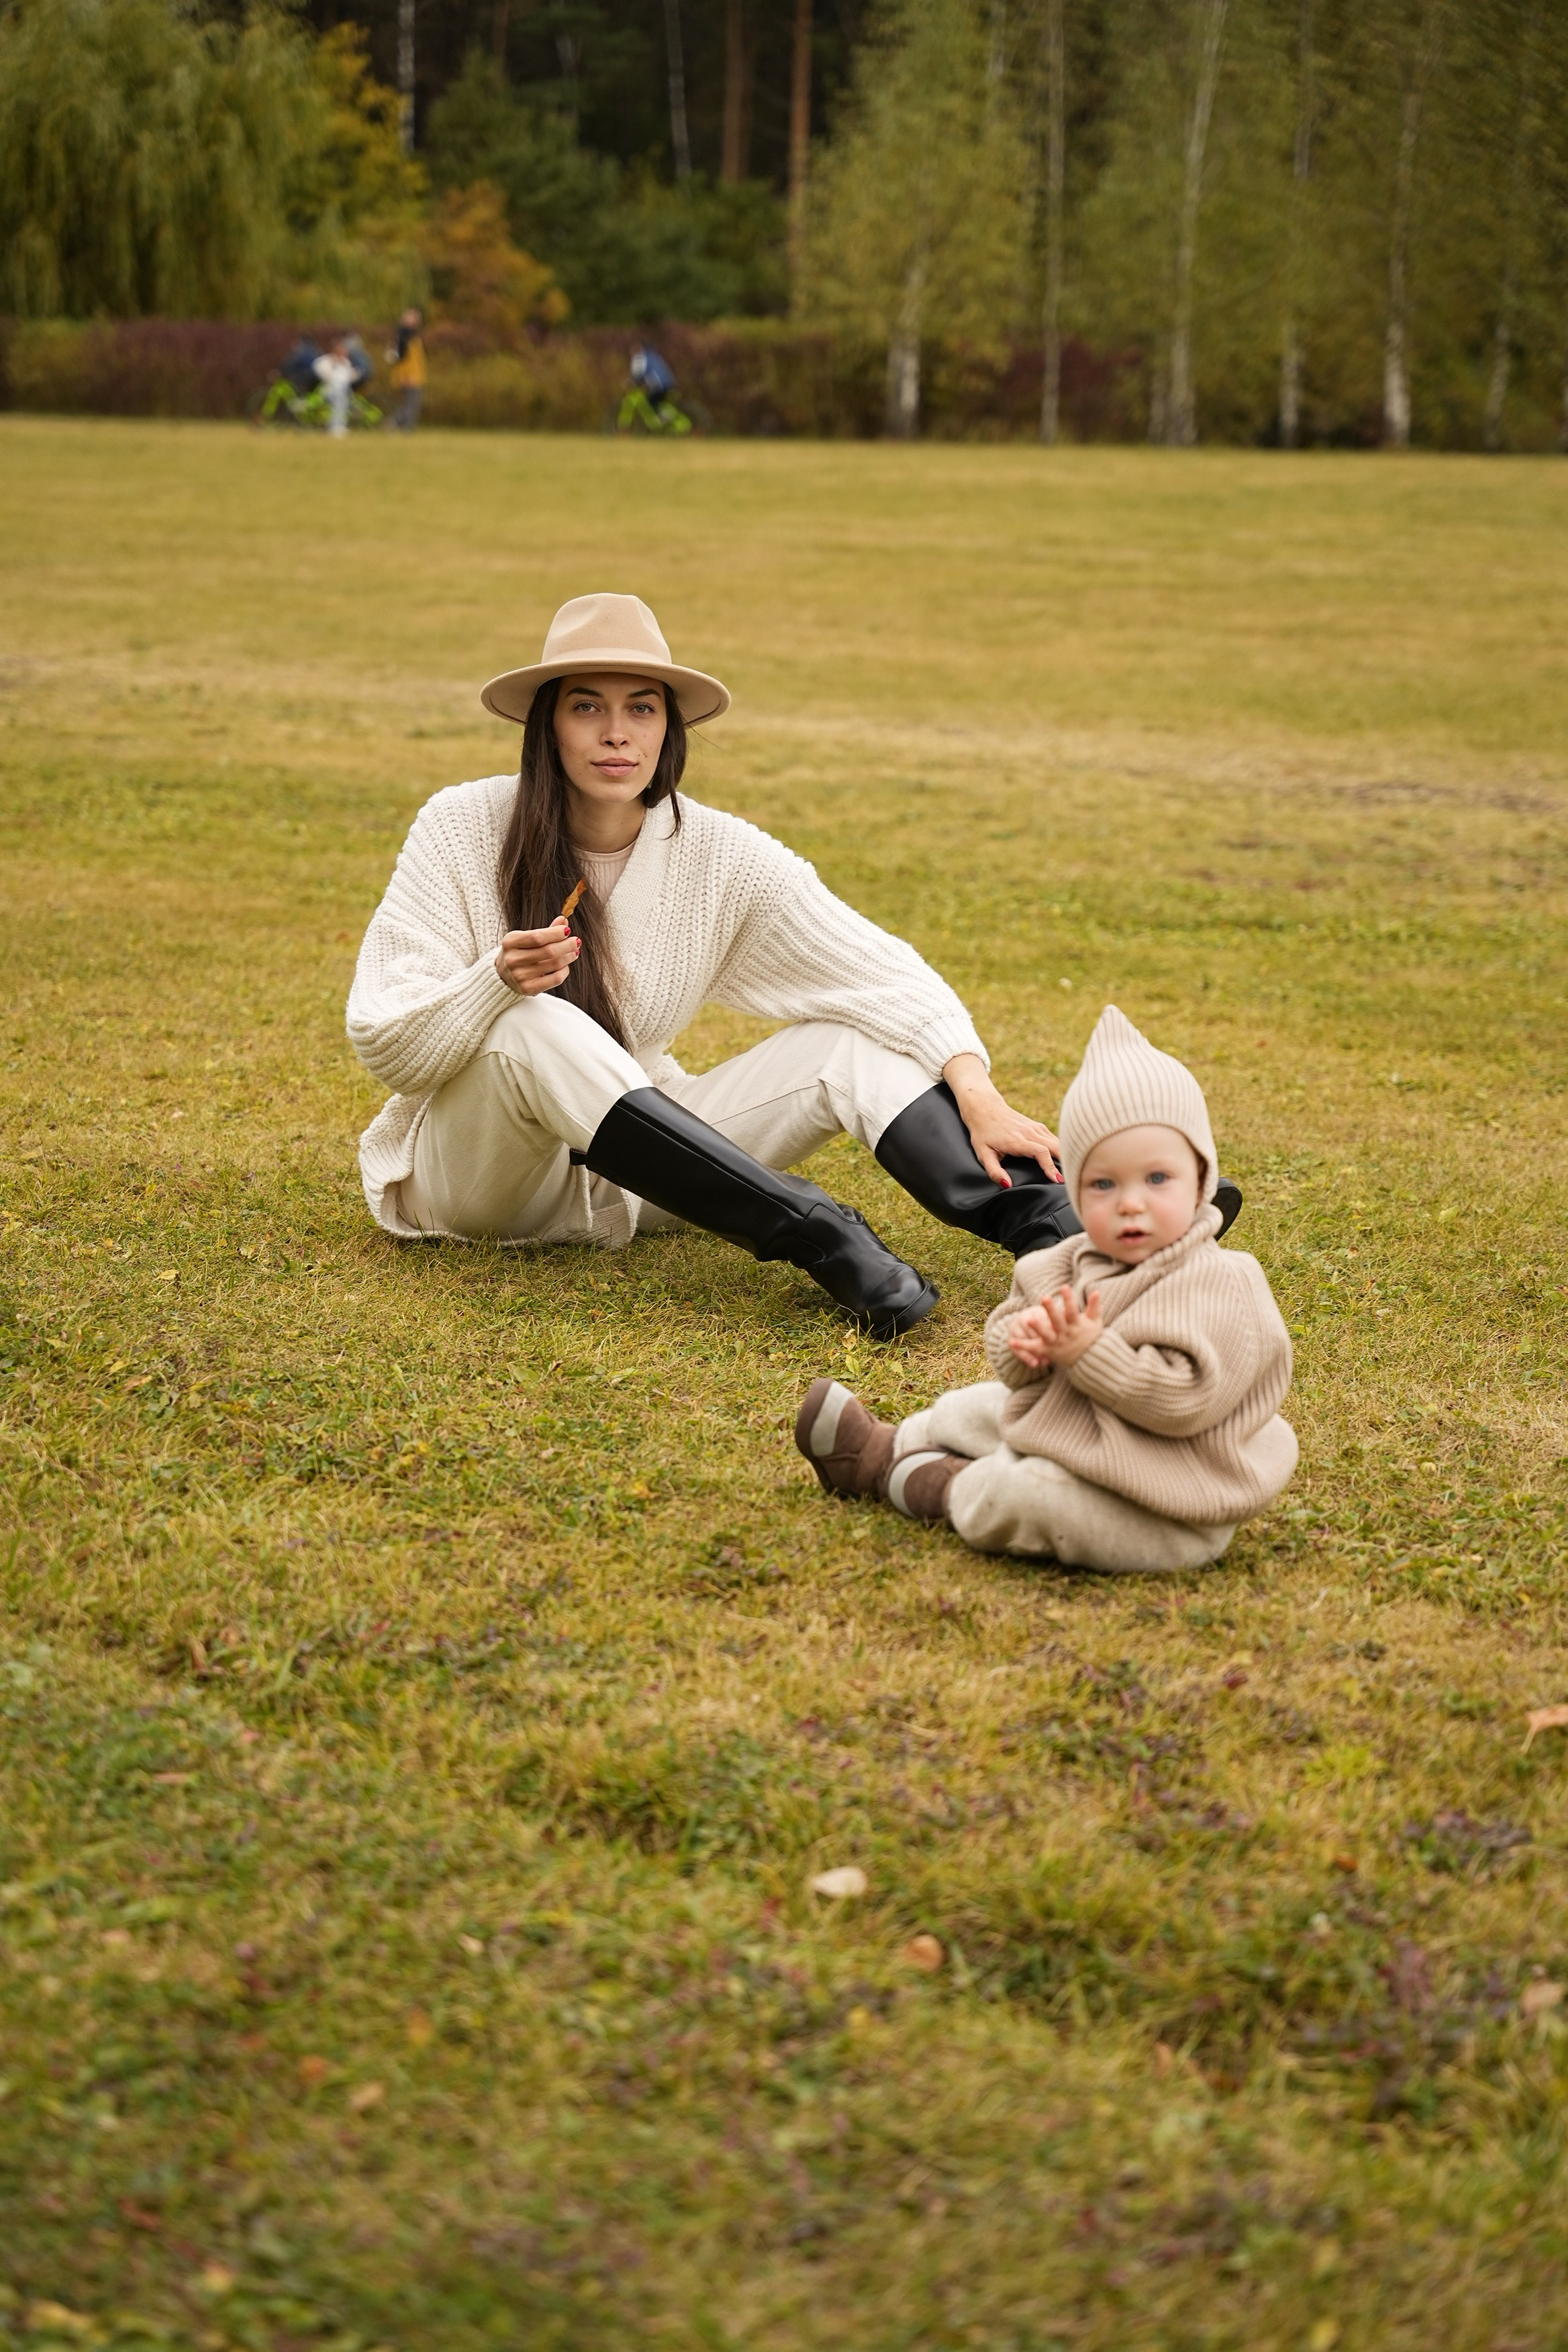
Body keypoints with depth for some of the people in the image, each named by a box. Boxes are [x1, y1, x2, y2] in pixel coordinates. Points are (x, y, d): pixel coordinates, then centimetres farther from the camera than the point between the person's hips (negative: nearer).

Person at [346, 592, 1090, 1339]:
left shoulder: (719, 855, -7)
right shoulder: (462, 829, -13)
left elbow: (888, 976, -8)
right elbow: (382, 1045, -15)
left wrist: (977, 1095, -24)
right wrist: (498, 980, -34)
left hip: (630, 1178, 3)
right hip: (473, 1173, -3)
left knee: (852, 1038, -15)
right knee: (530, 1026, -35)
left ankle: (1042, 1226, -36)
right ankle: (814, 1231, -38)